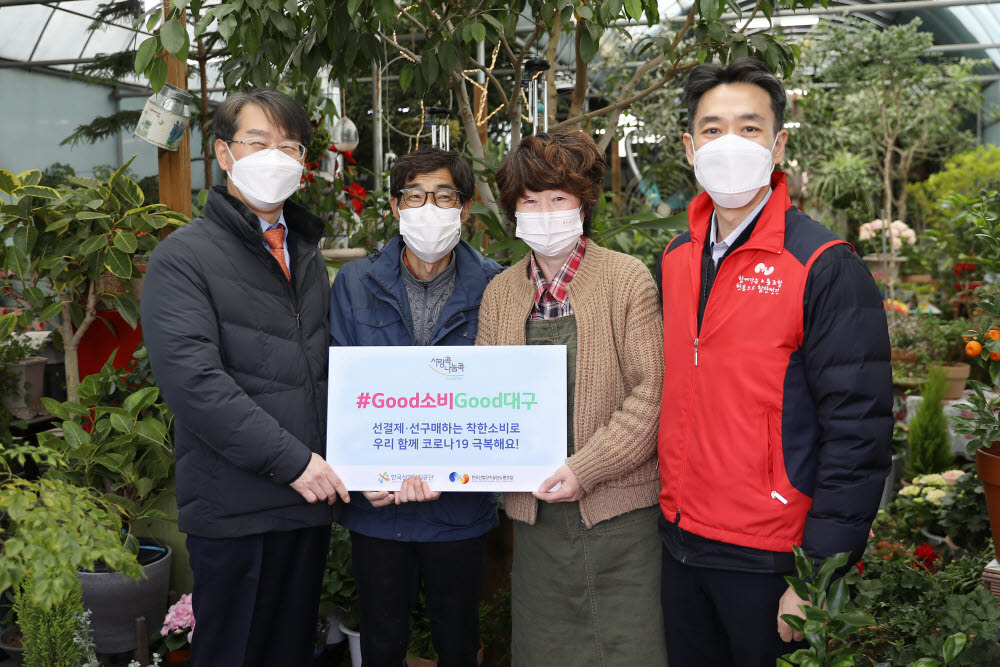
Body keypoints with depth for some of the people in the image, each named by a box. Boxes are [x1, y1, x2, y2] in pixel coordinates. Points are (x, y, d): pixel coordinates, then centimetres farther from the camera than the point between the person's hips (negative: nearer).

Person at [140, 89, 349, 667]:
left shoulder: (306, 253, 16)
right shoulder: (183, 256, -8)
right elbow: (192, 379, -19)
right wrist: (290, 460, -20)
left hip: (312, 494, 6)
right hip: (235, 506, -6)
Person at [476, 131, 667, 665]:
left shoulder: (627, 278, -6)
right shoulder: (500, 292, 8)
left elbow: (650, 391, -11)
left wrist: (585, 470, -17)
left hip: (618, 507, -4)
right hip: (534, 511, 4)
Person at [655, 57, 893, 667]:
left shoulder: (827, 269, -13)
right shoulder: (674, 261, 5)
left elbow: (858, 438, -16)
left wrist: (817, 579, -18)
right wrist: (673, 507, 8)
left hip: (771, 564, -5)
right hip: (680, 544, 6)